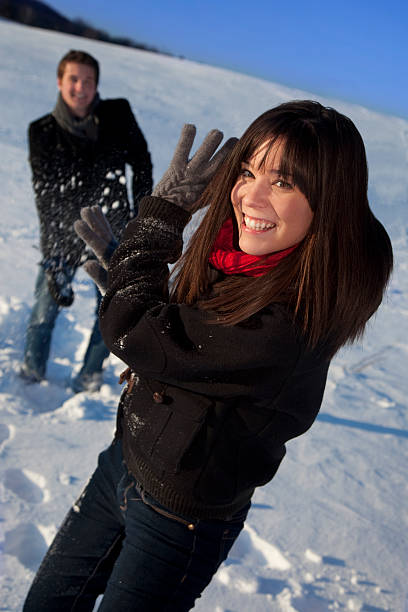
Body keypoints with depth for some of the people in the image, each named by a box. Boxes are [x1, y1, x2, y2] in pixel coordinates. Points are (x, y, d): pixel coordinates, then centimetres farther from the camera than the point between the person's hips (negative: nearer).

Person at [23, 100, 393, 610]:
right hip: (124, 461, 8)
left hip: (182, 521, -7)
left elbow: (133, 334, -29)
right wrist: (124, 271, -6)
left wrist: (163, 209, -20)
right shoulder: (233, 257, -10)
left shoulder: (288, 329, -35)